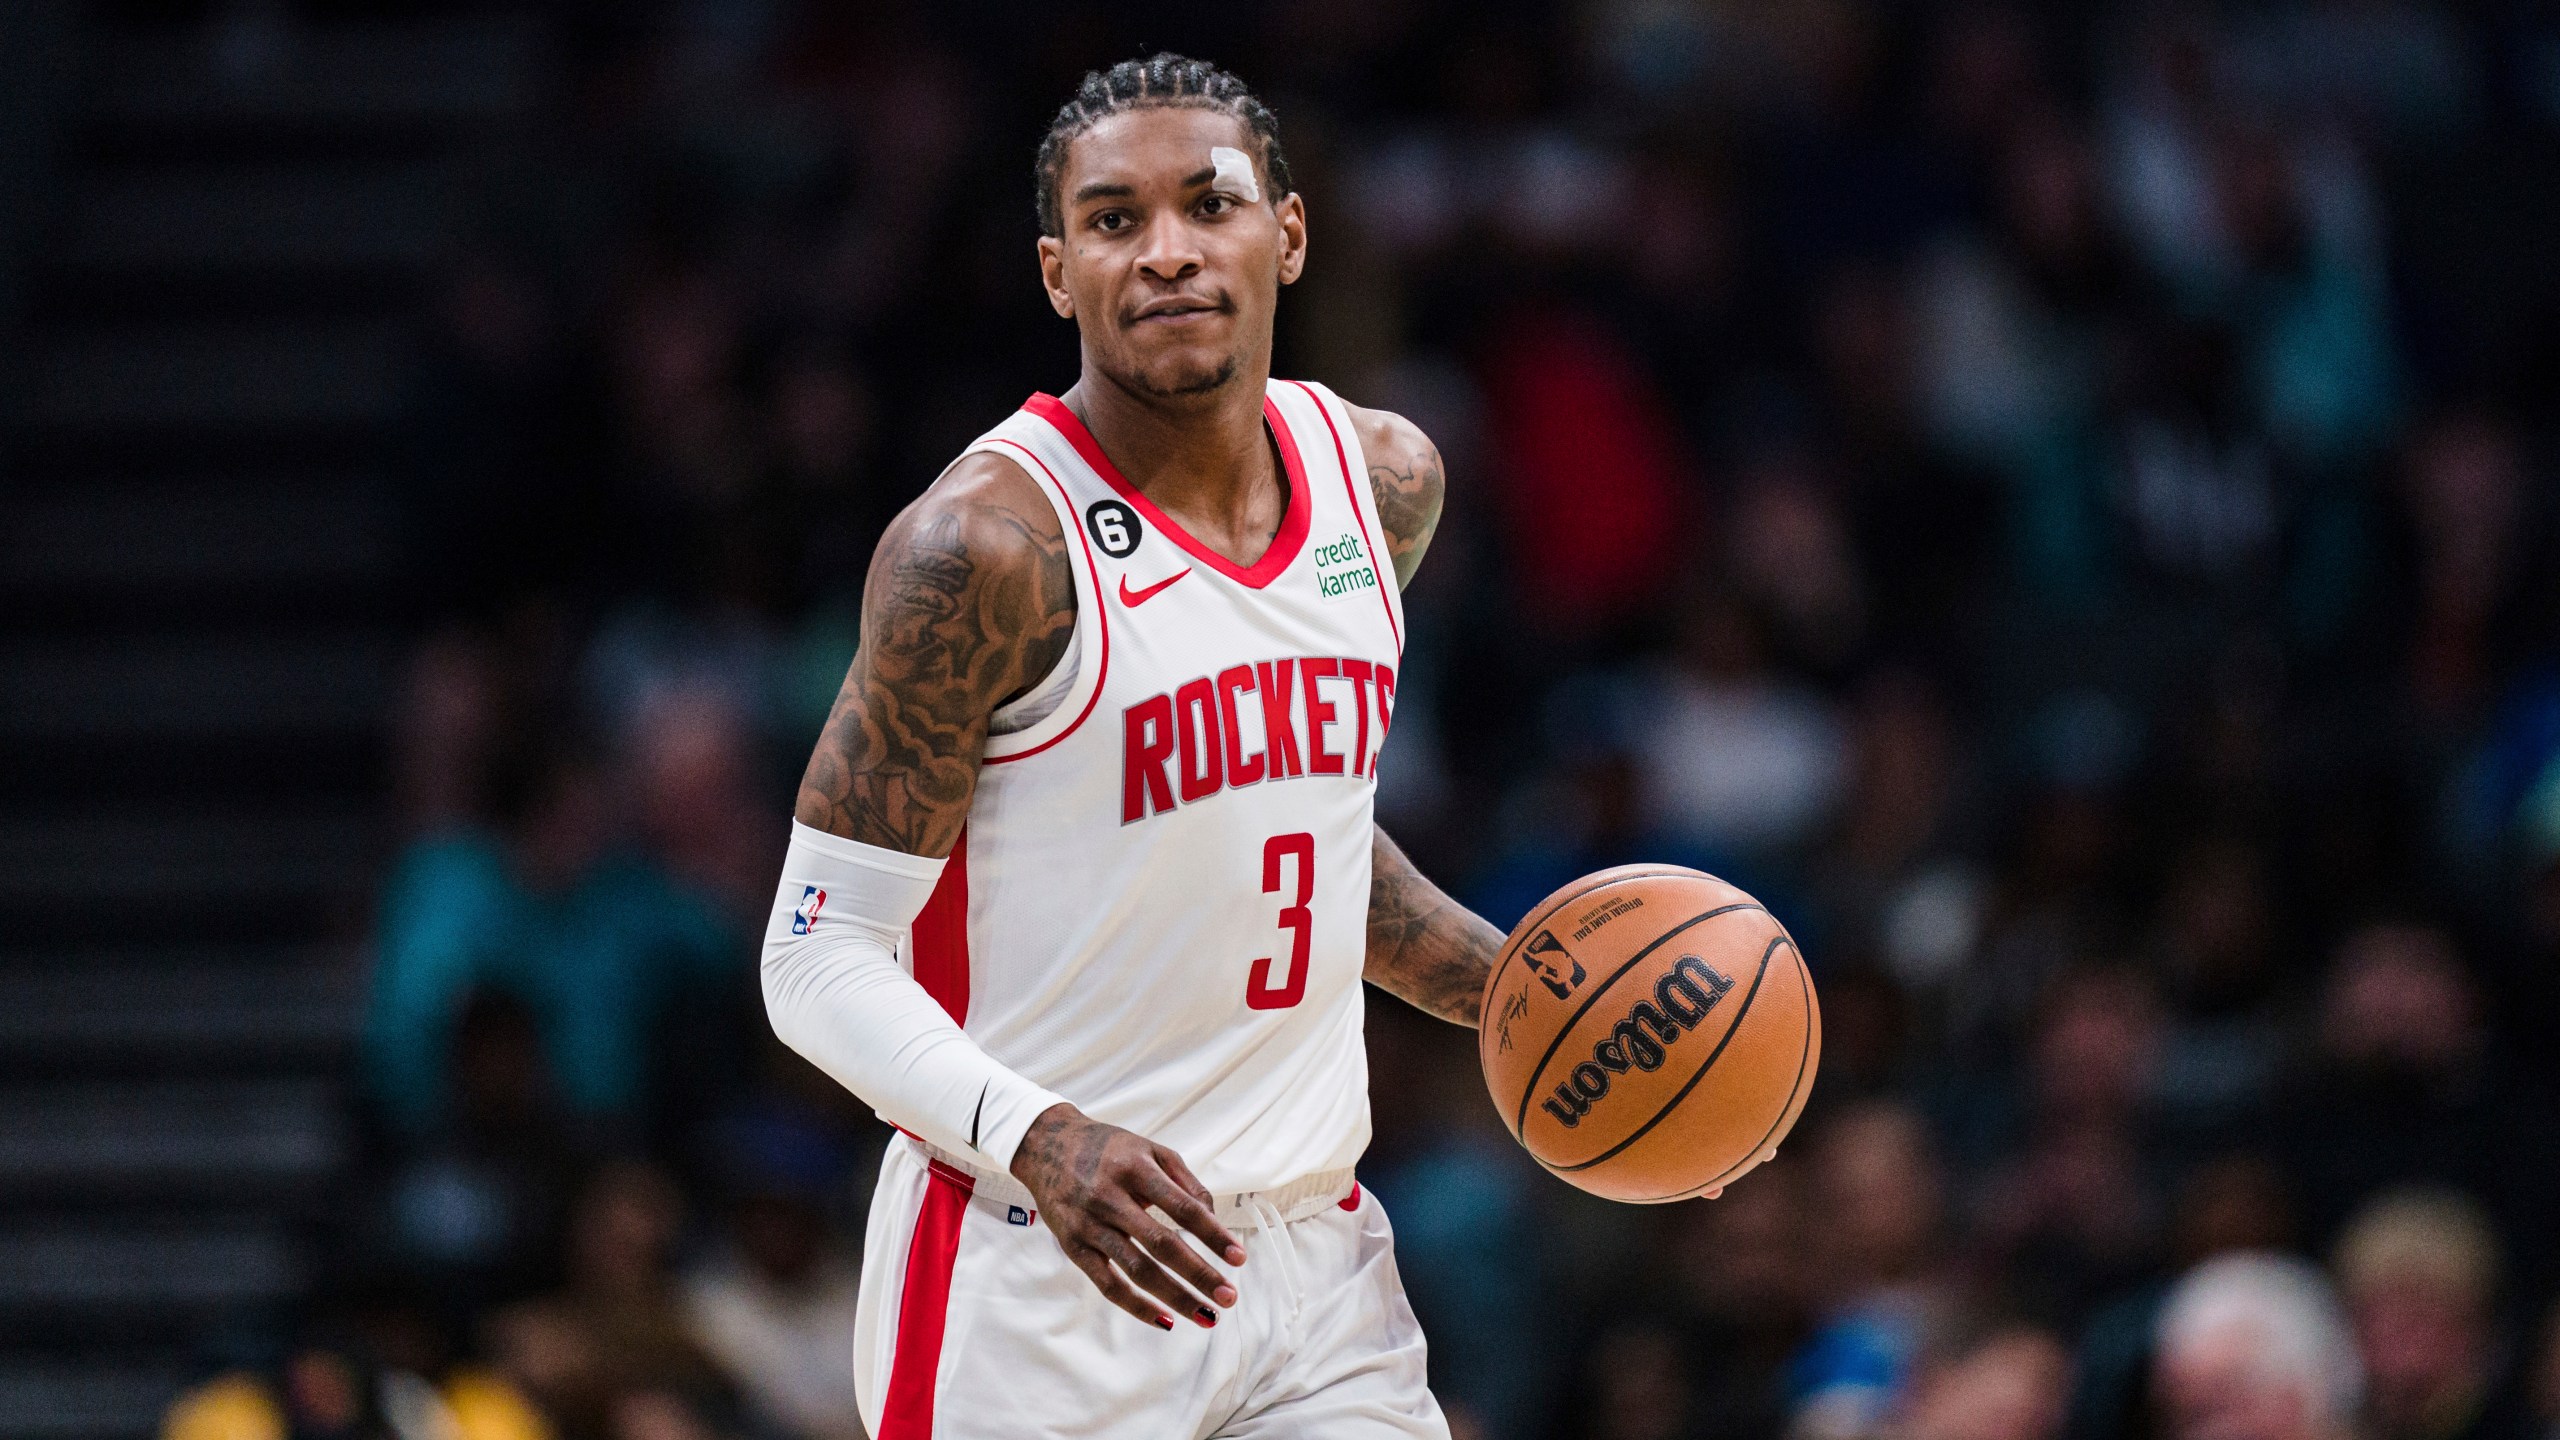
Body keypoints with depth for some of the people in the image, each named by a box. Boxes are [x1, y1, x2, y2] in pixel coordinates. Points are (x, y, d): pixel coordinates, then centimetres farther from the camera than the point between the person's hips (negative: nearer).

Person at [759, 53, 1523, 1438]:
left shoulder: (1380, 478, 7)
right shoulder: (989, 543, -14)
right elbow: (823, 959, -14)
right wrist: (1037, 1142, -29)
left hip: (1312, 1258, 6)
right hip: (1035, 1284, -6)